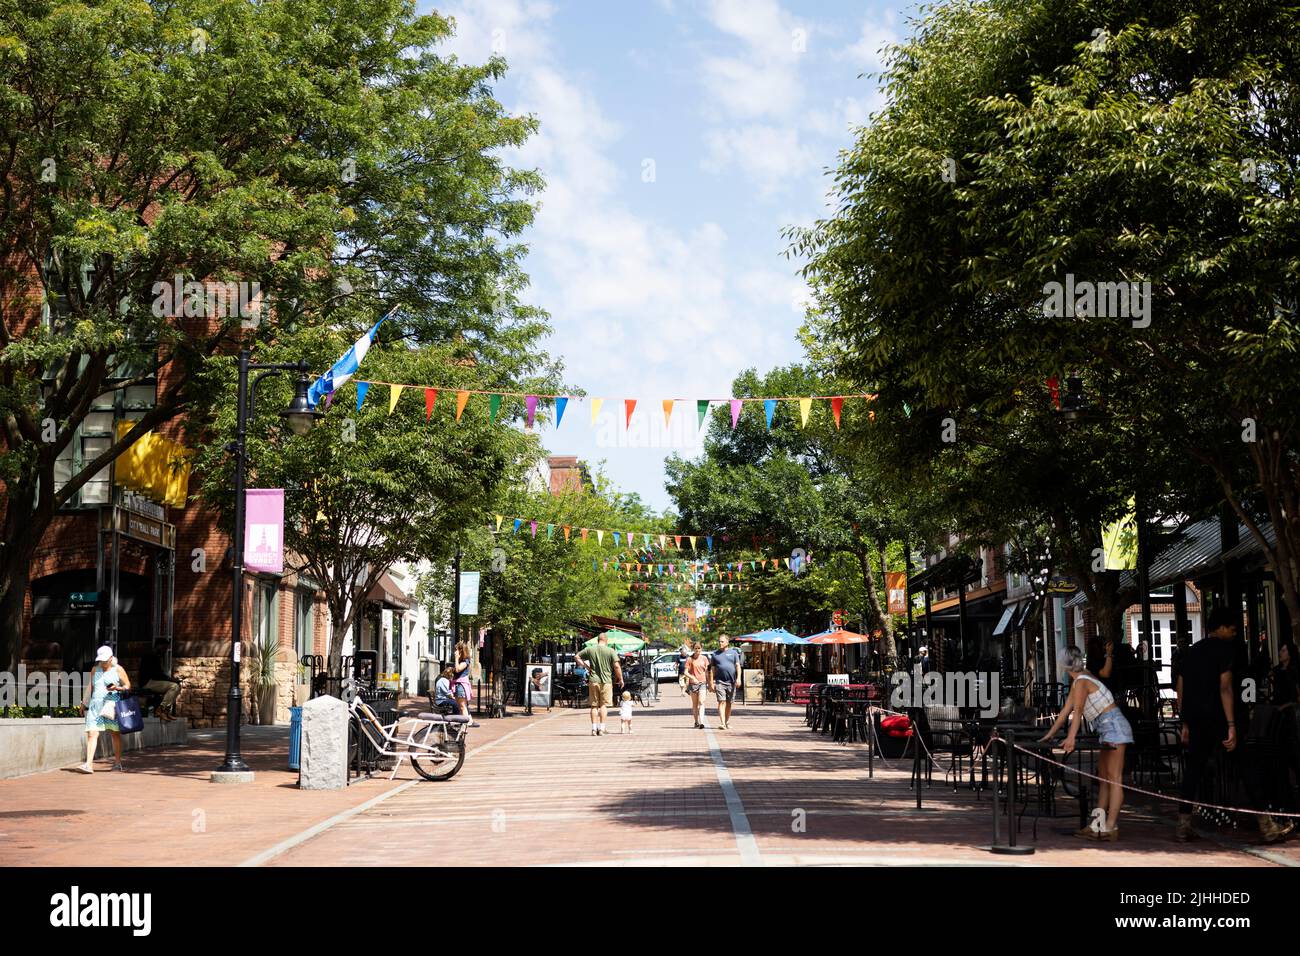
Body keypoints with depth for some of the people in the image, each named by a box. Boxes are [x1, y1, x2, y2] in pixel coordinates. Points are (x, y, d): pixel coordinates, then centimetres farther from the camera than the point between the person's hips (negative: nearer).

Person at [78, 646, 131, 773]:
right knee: (92, 733, -10)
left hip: (112, 704, -3)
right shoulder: (95, 670, 16)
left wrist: (117, 688, -14)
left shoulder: (118, 670, 4)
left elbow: (128, 686, 4)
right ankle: (89, 764, -17)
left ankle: (117, 762, 16)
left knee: (115, 733, 5)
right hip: (95, 704, 3)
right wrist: (84, 703, 24)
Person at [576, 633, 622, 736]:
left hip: (593, 681, 2)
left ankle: (594, 729, 4)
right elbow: (616, 666, -9)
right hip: (606, 681, -2)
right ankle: (601, 729, -3)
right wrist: (620, 679, 1)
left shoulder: (590, 649, 4)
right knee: (604, 705, 3)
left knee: (594, 706, 7)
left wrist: (586, 666, 9)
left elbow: (577, 657, 12)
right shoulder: (611, 651, -4)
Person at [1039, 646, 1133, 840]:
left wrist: (1071, 738, -35)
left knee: (1114, 779, -11)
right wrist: (1050, 734, 18)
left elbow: (1078, 712, -26)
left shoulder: (1081, 681, -14)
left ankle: (1111, 827, -14)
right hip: (1107, 730, 10)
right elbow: (1066, 709, 17)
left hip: (1114, 726, -10)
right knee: (1104, 779, 9)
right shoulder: (1079, 680, 14)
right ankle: (1098, 825, 11)